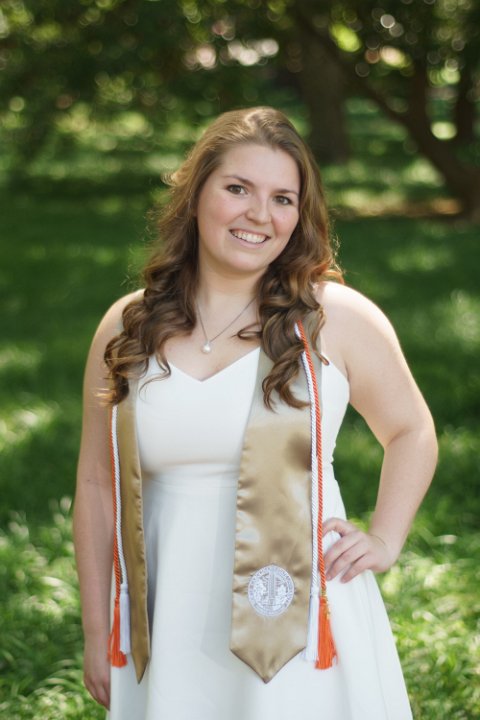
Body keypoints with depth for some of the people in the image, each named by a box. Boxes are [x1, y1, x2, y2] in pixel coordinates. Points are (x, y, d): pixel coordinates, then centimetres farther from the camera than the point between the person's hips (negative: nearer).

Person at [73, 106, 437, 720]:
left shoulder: (338, 318, -4)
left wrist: (384, 540, -2)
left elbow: (412, 432, 11)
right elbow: (97, 487, 6)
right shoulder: (127, 329, 2)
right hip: (170, 628, 2)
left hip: (296, 627, -2)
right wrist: (98, 636, 7)